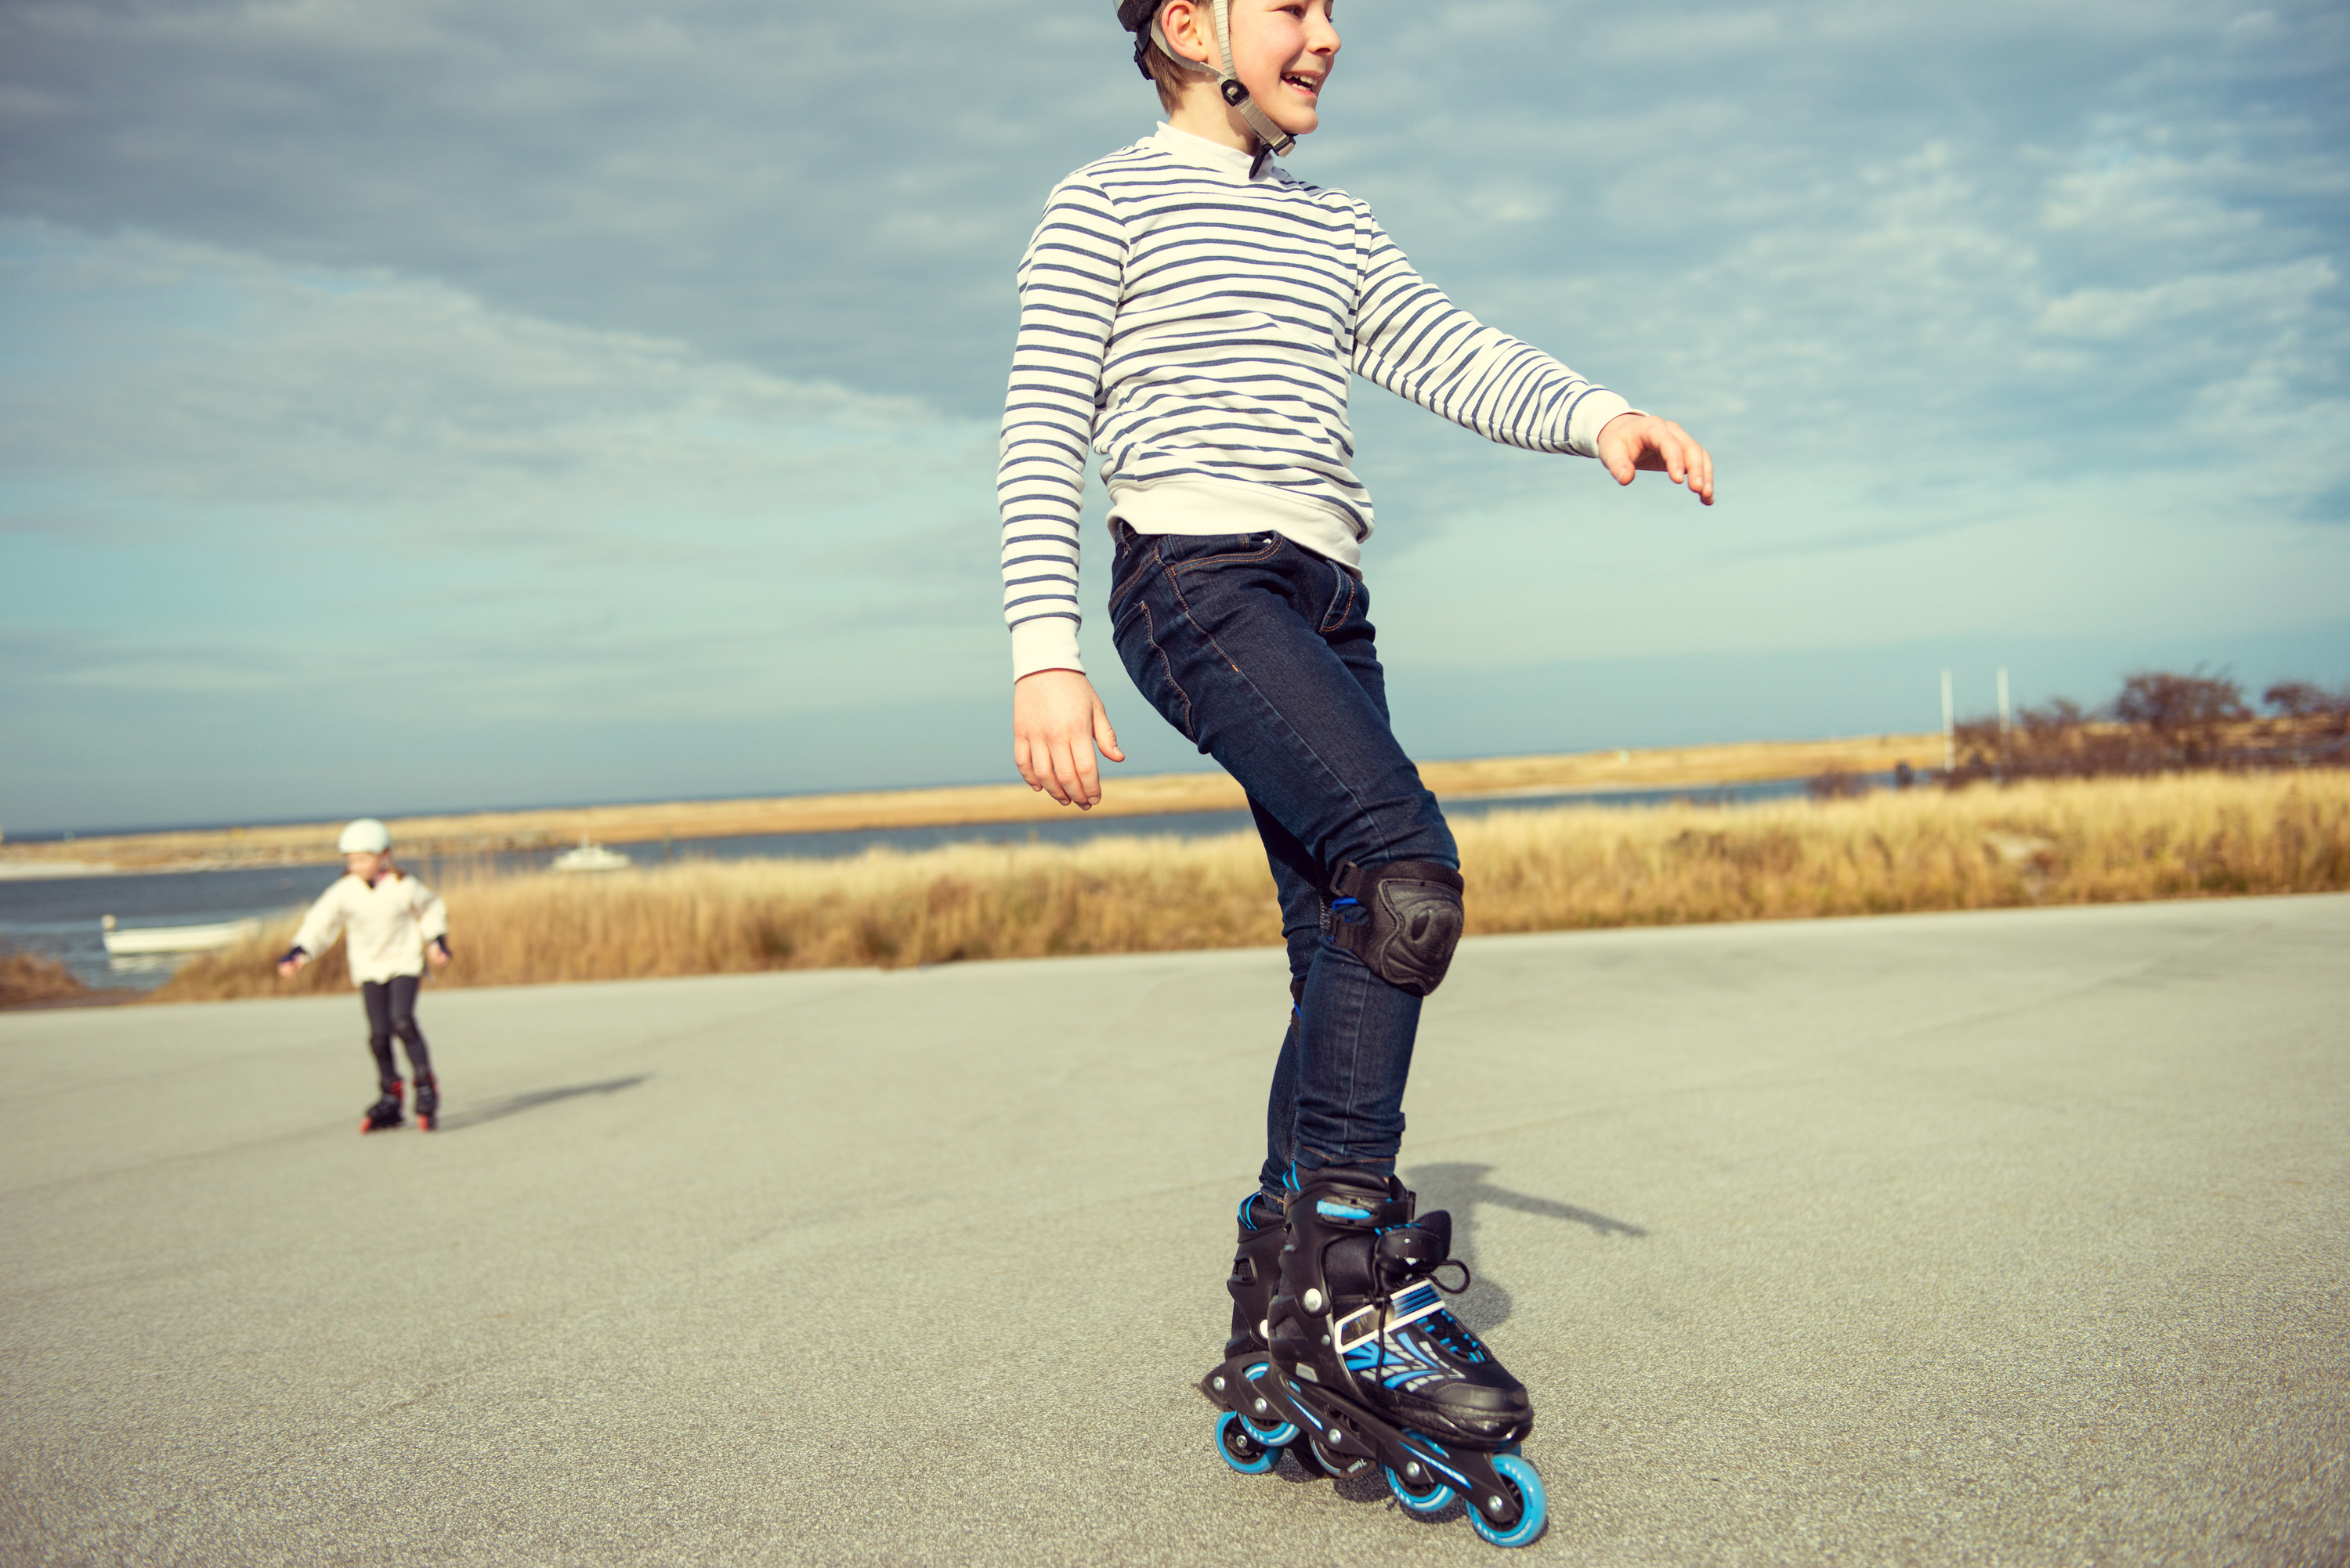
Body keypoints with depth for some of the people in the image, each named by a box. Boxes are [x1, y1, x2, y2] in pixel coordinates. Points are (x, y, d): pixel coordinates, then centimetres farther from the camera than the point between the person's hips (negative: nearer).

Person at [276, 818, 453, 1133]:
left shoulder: (405, 888, -10)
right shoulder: (344, 892, -7)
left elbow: (431, 911, 9)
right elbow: (319, 924, -9)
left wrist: (437, 942, 5)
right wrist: (297, 953, -22)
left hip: (404, 964, -3)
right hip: (369, 968, 3)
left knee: (402, 1021, -21)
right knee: (378, 1033, -4)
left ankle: (426, 1087, -9)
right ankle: (390, 1099, 10)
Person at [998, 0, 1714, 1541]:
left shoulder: (1333, 225, 26)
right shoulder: (1106, 202, 7)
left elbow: (1459, 355, 12)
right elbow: (1042, 436, -1)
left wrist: (1597, 414, -9)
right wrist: (1044, 653, -13)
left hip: (1323, 599, 7)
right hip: (1197, 573, -7)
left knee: (1347, 960, 1)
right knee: (1406, 864, -25)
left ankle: (1279, 1348, 8)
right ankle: (1345, 1264, -18)